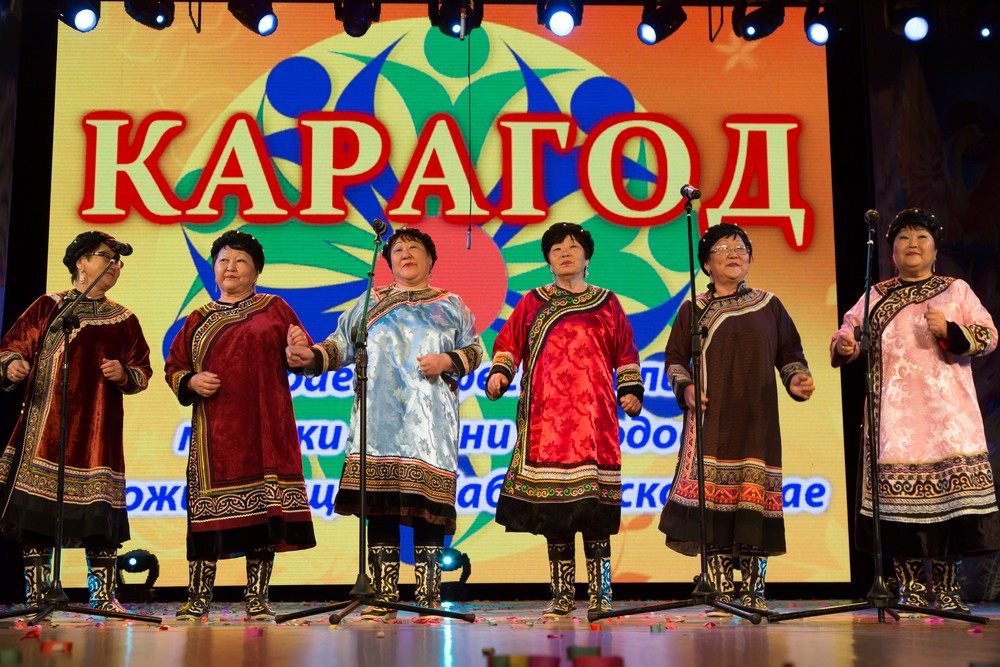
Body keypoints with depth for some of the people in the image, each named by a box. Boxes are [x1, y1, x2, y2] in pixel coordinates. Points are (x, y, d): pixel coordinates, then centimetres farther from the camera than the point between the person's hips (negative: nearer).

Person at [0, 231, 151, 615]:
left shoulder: (123, 319, 15)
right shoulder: (48, 307, 10)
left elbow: (142, 372, 15)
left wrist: (123, 374, -6)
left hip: (98, 427, 2)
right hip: (46, 421, -1)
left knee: (100, 511, -4)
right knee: (37, 509, -5)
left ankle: (103, 595, 2)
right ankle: (35, 595, 2)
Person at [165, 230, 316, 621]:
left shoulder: (274, 309, 12)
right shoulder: (199, 320, 18)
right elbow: (173, 367, 17)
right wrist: (191, 382, -3)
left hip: (264, 427, -1)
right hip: (215, 430, 1)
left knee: (263, 510, -4)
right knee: (210, 508, -3)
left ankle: (257, 599, 4)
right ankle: (198, 599, 6)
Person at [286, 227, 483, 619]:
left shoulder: (450, 305, 18)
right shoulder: (369, 303, 22)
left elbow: (474, 348, 12)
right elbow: (342, 345, 15)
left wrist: (448, 361, -7)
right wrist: (313, 357, -3)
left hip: (430, 419, -1)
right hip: (379, 418, 2)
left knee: (427, 505, -10)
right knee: (379, 505, -6)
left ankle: (428, 597, -5)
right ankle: (383, 598, -1)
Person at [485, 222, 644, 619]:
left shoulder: (607, 304, 17)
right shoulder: (532, 303, 17)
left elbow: (625, 352, 17)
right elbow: (508, 342, 12)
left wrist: (630, 391, 6)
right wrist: (500, 371, -5)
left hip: (594, 411, 0)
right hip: (547, 412, 1)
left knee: (596, 507, -6)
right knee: (553, 508, -1)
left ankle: (600, 596, -2)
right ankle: (562, 598, 5)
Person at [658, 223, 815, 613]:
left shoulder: (769, 306, 13)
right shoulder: (692, 310, 12)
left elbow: (790, 353, 14)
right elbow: (674, 358, 12)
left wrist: (797, 380, -5)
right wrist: (686, 389, -5)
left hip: (756, 419, 1)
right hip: (710, 417, 0)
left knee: (755, 496, -6)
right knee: (712, 494, -9)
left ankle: (753, 590, 1)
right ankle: (721, 591, -4)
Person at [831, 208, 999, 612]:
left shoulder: (957, 290, 14)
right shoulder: (875, 296, 17)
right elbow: (849, 331, 9)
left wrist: (949, 331, -12)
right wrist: (843, 345, -14)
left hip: (946, 409, -1)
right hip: (894, 411, 1)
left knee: (948, 491, -8)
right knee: (899, 495, -5)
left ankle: (947, 590, -1)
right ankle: (912, 589, 3)